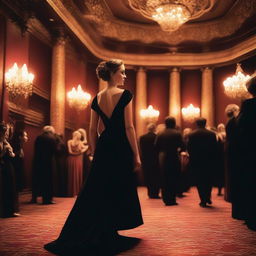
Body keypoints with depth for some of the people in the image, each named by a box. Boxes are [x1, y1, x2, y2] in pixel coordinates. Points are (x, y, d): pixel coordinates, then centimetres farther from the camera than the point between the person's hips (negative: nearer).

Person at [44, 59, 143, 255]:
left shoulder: (97, 98, 9)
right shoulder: (125, 95, -8)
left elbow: (93, 130, 9)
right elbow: (129, 127, -12)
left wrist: (95, 153, 17)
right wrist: (136, 154, -7)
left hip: (103, 147, 6)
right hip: (120, 148, -6)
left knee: (96, 191, 13)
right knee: (118, 192, 5)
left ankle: (78, 235, 18)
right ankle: (106, 237, 12)